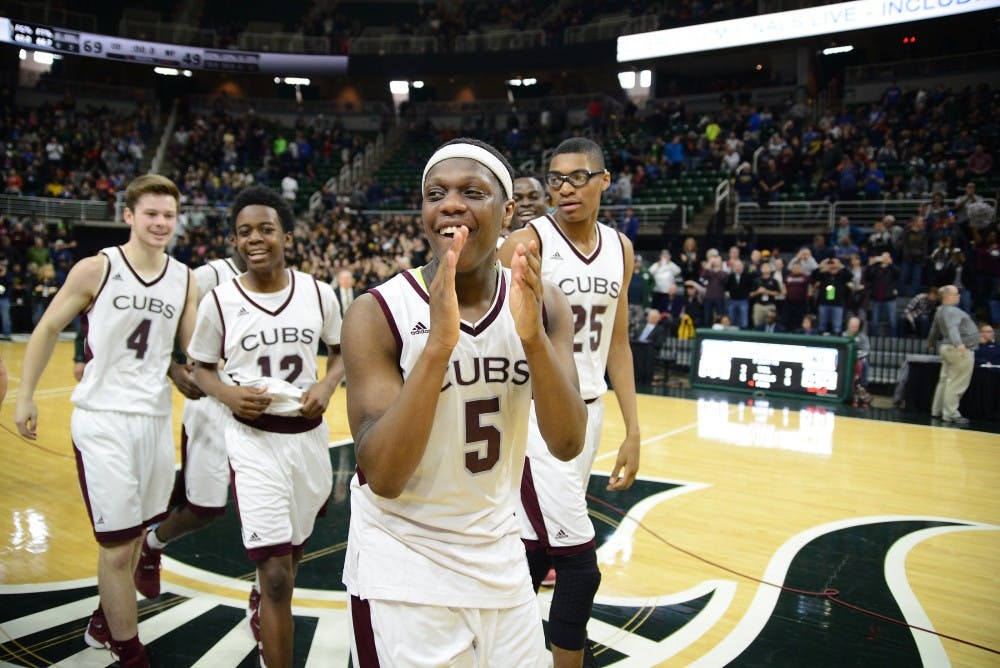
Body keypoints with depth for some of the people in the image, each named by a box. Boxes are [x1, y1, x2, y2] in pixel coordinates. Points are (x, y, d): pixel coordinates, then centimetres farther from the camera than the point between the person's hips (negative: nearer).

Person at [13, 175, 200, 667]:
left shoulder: (184, 280, 4)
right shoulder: (96, 269, -7)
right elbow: (48, 329, 2)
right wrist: (25, 396, 3)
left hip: (155, 418, 5)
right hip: (103, 420, -5)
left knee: (136, 535, 16)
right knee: (116, 547, 0)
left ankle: (103, 624, 38)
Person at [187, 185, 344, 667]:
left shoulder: (318, 293, -2)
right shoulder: (220, 301, -6)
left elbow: (340, 349, 12)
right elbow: (201, 367, 6)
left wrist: (327, 385, -7)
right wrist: (228, 394, -14)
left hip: (308, 434, 3)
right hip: (253, 439, -3)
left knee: (292, 548, 22)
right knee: (277, 574, -9)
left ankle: (265, 612, 54)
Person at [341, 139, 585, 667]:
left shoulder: (542, 304, -4)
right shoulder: (377, 314, -16)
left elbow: (567, 445, -12)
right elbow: (382, 476, -23)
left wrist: (533, 336, -27)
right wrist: (438, 344, -34)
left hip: (501, 560, 4)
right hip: (403, 571, -4)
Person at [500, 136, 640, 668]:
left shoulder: (619, 248, 6)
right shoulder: (526, 244, -12)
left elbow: (617, 343, 11)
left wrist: (632, 432, 8)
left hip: (588, 411, 6)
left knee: (538, 547, 16)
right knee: (578, 562, -5)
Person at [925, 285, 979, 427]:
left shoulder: (940, 311, 16)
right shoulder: (951, 311, -16)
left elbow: (934, 329, 30)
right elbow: (952, 328, -34)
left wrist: (931, 343, 47)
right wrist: (959, 343, -49)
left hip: (949, 349, 11)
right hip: (961, 351, -11)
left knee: (945, 380, 15)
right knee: (957, 384, -8)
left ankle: (937, 411, 22)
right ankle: (951, 415, -7)